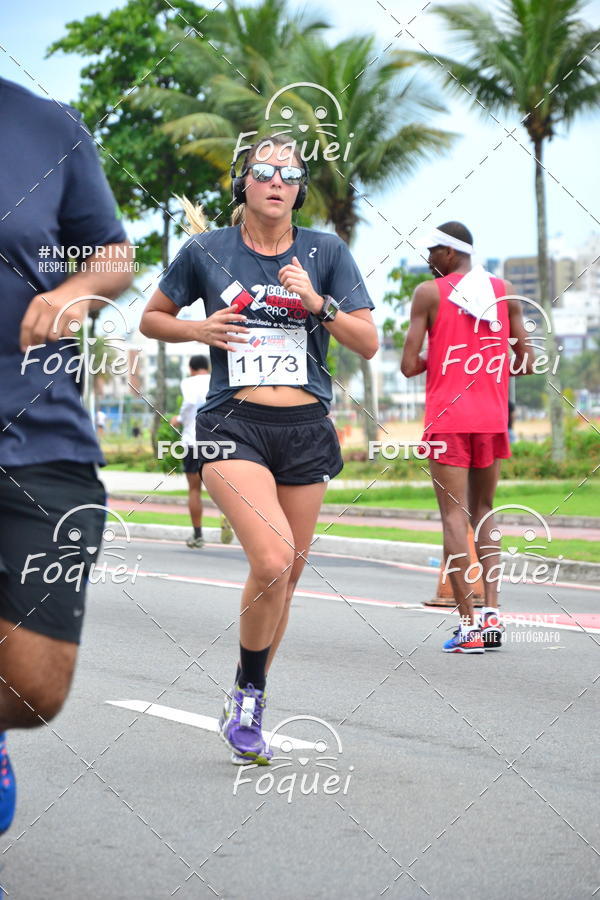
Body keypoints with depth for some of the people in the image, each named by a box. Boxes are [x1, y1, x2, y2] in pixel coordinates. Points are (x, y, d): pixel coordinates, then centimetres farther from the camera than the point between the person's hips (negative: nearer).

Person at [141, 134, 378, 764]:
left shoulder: (326, 252, 7)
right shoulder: (205, 251, 4)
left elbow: (368, 344, 5)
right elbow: (151, 319, 16)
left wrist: (319, 303, -11)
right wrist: (199, 329, -4)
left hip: (306, 428, 3)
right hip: (233, 424, -3)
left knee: (285, 576, 9)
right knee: (272, 561, -23)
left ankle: (247, 708, 27)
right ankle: (246, 694, -3)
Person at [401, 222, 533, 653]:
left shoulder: (430, 292, -3)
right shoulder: (505, 291, 8)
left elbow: (409, 366, -7)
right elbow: (527, 363, 7)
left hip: (447, 418, -4)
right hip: (492, 418, 4)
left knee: (454, 515, -2)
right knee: (484, 512, 16)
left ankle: (469, 623, -8)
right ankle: (492, 612, 2)